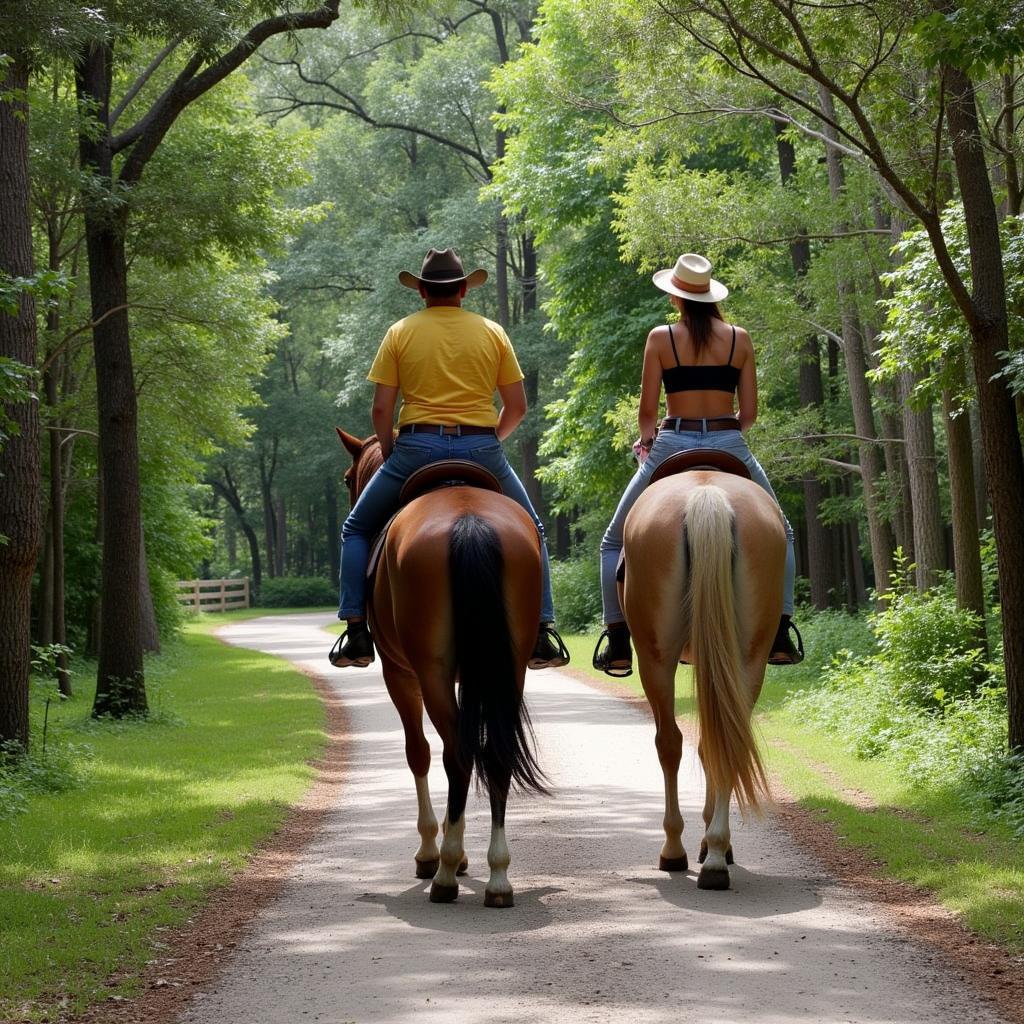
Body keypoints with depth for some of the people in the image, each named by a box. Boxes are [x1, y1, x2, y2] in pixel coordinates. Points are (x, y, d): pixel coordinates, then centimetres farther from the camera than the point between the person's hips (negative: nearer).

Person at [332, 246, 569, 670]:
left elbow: (381, 408, -1)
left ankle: (356, 634, 7)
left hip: (417, 446, -1)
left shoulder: (400, 333, 4)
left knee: (357, 529, 18)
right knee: (530, 531, 22)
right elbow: (517, 406, 7)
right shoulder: (492, 333, 8)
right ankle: (543, 632, 12)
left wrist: (390, 456, 13)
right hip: (482, 450, 1)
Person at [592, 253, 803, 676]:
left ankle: (617, 644, 7)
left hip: (673, 447, -1)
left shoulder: (661, 338, -2)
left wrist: (646, 439, 19)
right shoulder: (739, 338, 4)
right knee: (779, 535, 24)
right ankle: (780, 636, 13)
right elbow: (749, 412, 4)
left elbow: (647, 411, -2)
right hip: (729, 446, 2)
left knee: (614, 543, 16)